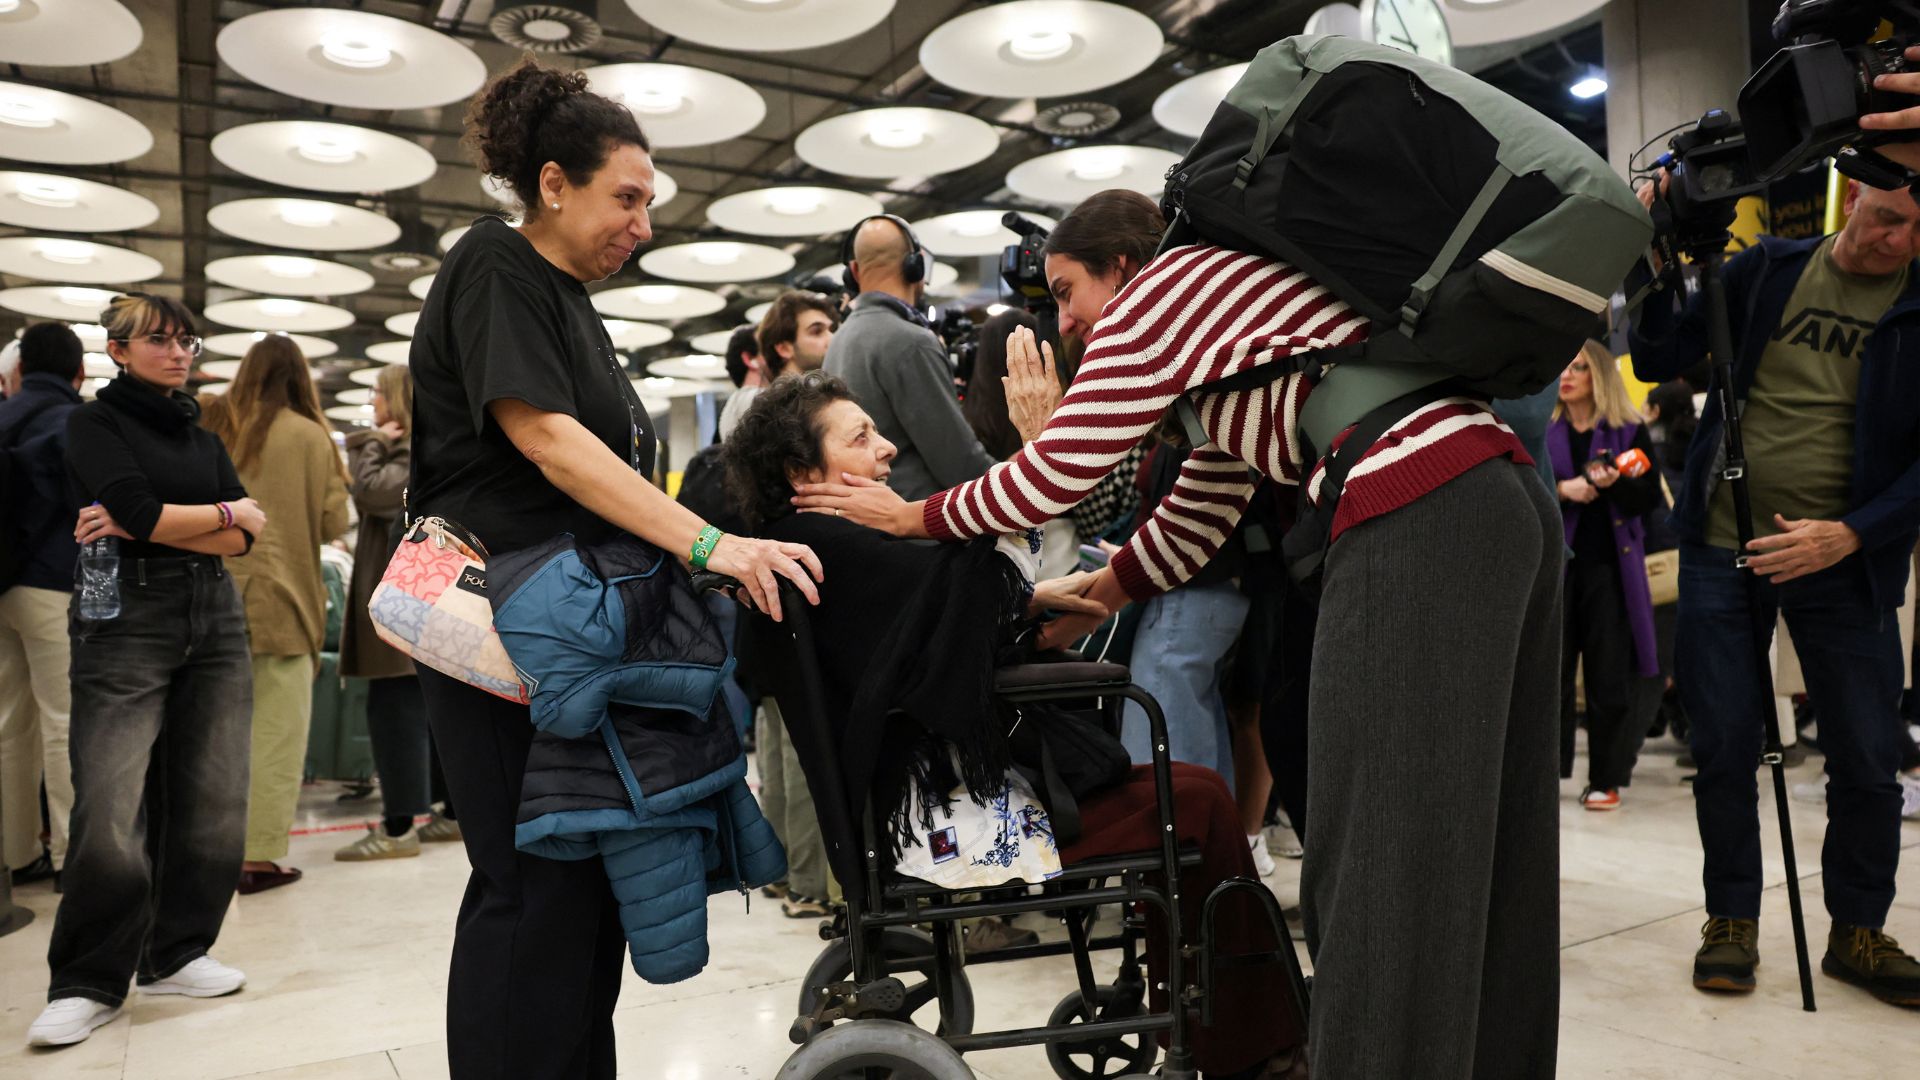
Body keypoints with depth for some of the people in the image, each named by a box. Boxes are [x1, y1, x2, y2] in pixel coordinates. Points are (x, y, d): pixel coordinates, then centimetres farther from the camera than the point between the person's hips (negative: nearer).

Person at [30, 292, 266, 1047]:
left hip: (215, 619, 5)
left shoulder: (202, 438, 17)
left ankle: (175, 955, 16)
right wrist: (228, 512, 0)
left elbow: (244, 540, 4)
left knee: (210, 800, 2)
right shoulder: (94, 424, 4)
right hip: (126, 620, -5)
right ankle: (89, 983, 5)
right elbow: (140, 509, -13)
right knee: (111, 811, -10)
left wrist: (143, 526, -8)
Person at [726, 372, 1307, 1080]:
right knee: (1200, 803, -7)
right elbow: (969, 581, -29)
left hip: (943, 777, 10)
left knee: (1183, 786, 11)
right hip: (949, 816, -10)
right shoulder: (819, 544, -17)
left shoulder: (825, 539, 15)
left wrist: (1036, 597, 5)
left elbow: (944, 626, 17)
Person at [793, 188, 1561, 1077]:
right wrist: (1080, 611, 32)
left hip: (1417, 519, -10)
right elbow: (1193, 521, 29)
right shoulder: (1219, 323, 28)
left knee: (1380, 851, -4)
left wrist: (910, 516, 13)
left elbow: (1053, 477, 0)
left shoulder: (1158, 294, 2)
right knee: (1477, 846, 14)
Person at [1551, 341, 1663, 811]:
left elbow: (1650, 497, 1)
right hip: (1556, 561, 1)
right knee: (1551, 667, 2)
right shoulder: (1543, 429, 9)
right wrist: (1562, 489, -14)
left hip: (1610, 564, -1)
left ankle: (1606, 778, 9)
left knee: (1610, 674, 0)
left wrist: (1615, 484, -18)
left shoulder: (1630, 430, 6)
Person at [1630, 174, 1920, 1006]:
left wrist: (1849, 534, -18)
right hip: (1722, 546, 0)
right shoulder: (1767, 269, 3)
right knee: (1724, 747, 3)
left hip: (1842, 561, 0)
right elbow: (1659, 362, 3)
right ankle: (1731, 920, 20)